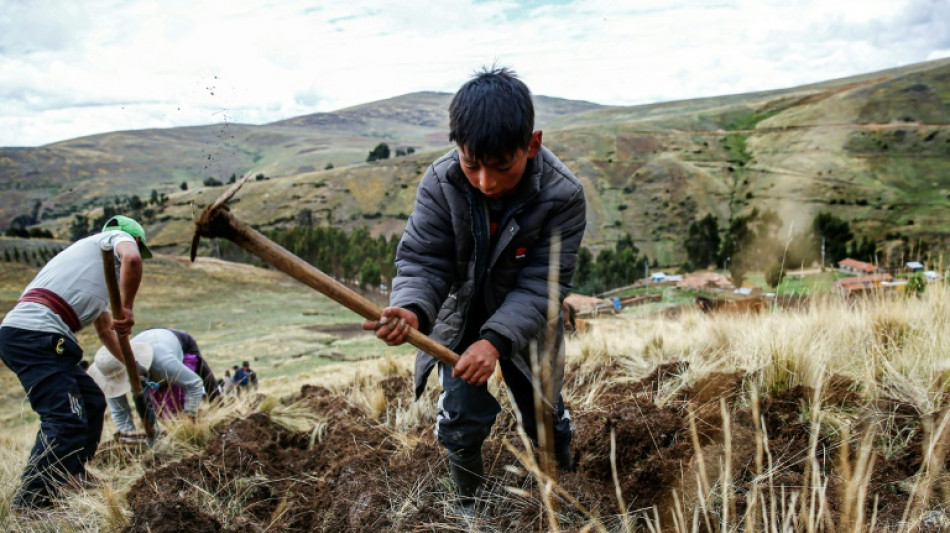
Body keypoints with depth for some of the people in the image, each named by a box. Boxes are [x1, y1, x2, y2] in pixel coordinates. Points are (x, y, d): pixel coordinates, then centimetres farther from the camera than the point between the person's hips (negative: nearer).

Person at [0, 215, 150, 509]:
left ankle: (71, 477, 29)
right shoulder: (118, 237, 10)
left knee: (91, 402, 20)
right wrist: (127, 308, -10)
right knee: (66, 419, -16)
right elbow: (131, 259, -18)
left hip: (34, 338, 10)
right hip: (33, 333, -10)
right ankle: (30, 501, -17)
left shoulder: (102, 275, 34)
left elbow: (104, 330, 45)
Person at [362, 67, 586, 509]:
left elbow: (541, 284, -27)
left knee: (545, 416, 11)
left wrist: (496, 340, -41)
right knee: (461, 421, -2)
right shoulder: (440, 183, -23)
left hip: (522, 321, 0)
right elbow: (422, 261, -21)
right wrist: (412, 310, -44)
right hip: (459, 318, 1)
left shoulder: (563, 196, -28)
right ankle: (471, 505, 25)